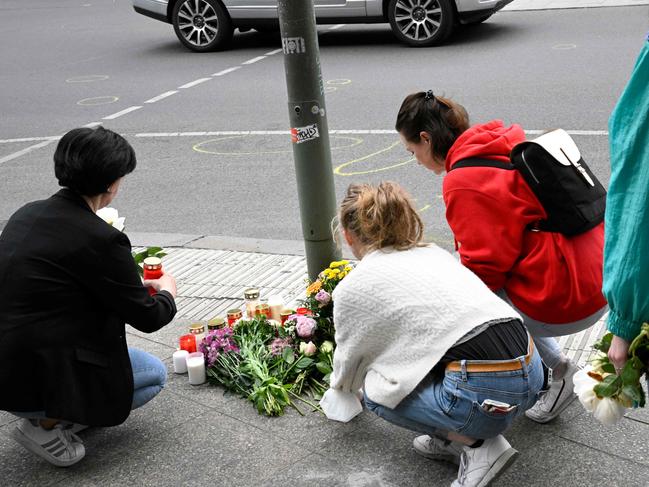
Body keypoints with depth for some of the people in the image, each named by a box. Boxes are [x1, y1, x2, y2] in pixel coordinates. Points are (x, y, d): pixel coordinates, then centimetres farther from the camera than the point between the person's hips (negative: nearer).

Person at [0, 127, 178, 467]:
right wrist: (167, 291, 16)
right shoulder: (100, 239, -19)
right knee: (155, 374, 11)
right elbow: (147, 318, -8)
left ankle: (74, 410, 18)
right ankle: (46, 424, 3)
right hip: (34, 378, -8)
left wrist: (134, 283, 25)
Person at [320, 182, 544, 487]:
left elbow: (349, 361, 21)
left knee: (376, 390, 16)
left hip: (488, 394, -8)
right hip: (531, 372, 8)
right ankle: (454, 437, 22)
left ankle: (478, 445, 4)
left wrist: (340, 389, 45)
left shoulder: (353, 287, 2)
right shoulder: (431, 253, 22)